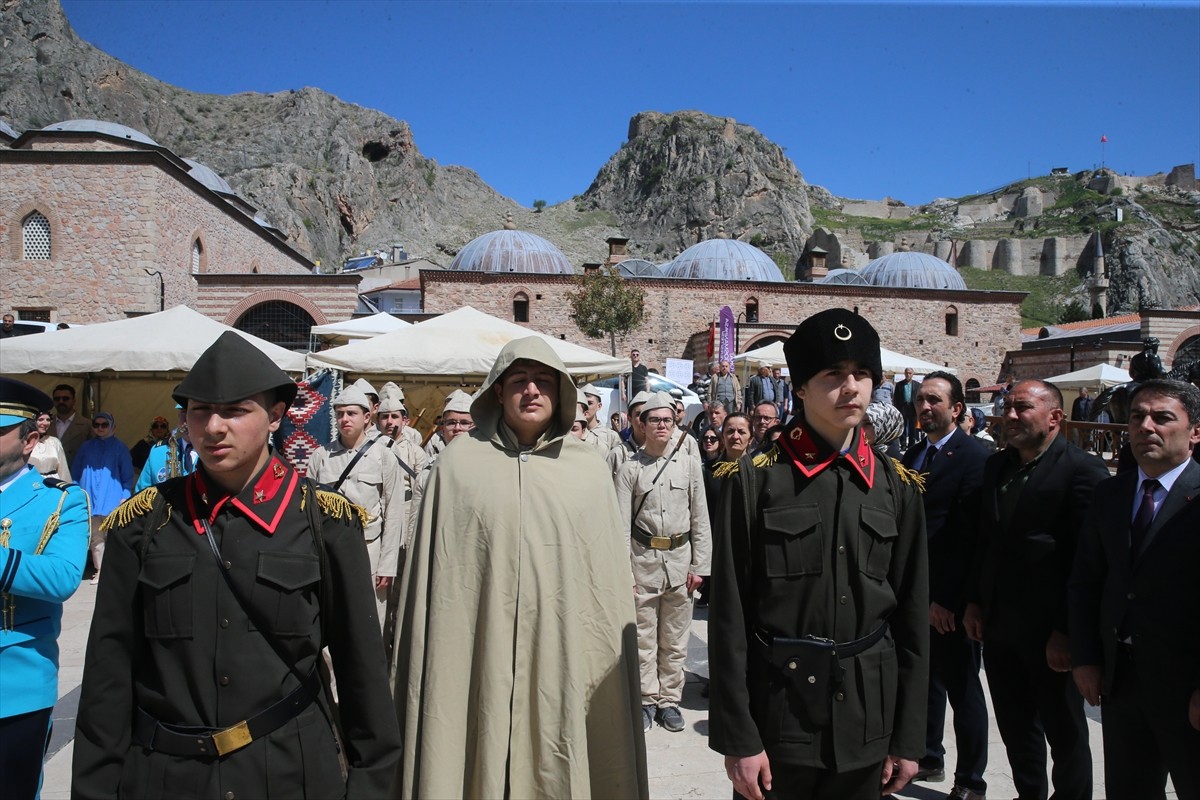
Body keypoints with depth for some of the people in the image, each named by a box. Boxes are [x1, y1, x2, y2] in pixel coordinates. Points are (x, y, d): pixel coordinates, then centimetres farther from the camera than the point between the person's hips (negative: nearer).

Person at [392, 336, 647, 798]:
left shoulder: (588, 469, 3)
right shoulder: (459, 462, 1)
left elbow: (608, 577, 6)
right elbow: (431, 572, 3)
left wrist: (608, 665, 6)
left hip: (562, 661, 1)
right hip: (478, 659, 0)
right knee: (481, 759, 9)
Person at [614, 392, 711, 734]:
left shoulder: (689, 465, 6)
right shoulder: (630, 469, -1)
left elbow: (700, 520, 7)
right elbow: (621, 525, -3)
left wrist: (699, 566, 2)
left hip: (680, 559, 2)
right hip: (643, 560, -2)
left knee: (675, 639, 10)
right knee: (643, 638, 6)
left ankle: (669, 699, 23)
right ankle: (648, 699, 21)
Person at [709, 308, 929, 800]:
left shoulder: (895, 485, 2)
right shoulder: (756, 478, -9)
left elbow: (913, 613, 5)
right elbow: (729, 616, -9)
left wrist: (909, 737, 5)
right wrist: (738, 738, -9)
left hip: (868, 721, 3)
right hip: (778, 712, -3)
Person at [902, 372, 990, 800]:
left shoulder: (973, 456, -13)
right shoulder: (913, 455, 10)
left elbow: (971, 537, -17)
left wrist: (947, 599, -18)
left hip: (949, 600, -7)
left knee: (962, 689, 7)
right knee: (925, 680, 18)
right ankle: (929, 758, 35)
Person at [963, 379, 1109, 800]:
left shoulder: (1083, 470, -14)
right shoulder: (996, 465, 8)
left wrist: (1067, 631, -16)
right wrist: (974, 601, 9)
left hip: (1049, 632, -6)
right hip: (997, 624, 6)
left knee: (1064, 733, 13)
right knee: (1016, 727, 18)